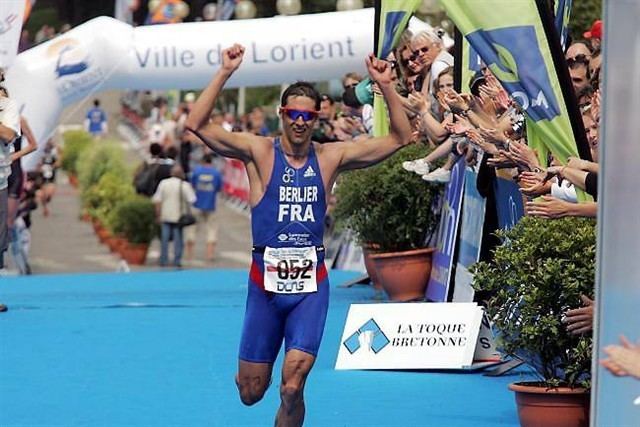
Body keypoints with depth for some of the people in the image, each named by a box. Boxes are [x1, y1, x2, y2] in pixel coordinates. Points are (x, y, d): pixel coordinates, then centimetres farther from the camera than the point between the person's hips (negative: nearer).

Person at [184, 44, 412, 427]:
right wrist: (225, 74, -18)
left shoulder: (331, 157, 5)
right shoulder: (259, 152, -1)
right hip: (266, 280, 0)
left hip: (311, 283, 0)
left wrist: (386, 87, -6)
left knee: (293, 388, -15)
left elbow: (401, 138, 5)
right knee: (251, 392, 8)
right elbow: (198, 125, -11)